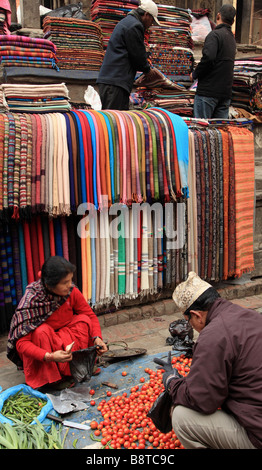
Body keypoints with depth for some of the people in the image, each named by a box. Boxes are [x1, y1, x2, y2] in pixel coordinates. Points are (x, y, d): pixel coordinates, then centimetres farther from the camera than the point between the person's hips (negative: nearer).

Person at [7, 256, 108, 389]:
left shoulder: (72, 292, -18)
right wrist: (50, 357, -47)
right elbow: (21, 343, -32)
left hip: (64, 339, 4)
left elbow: (91, 316, -8)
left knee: (84, 320, -19)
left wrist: (97, 337, -27)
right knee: (42, 331, -35)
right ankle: (50, 379, -17)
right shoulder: (30, 301, -31)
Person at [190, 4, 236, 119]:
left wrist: (194, 74, -7)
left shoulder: (214, 34, -8)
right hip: (226, 92, 8)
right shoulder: (232, 38, 18)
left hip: (208, 91, -8)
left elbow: (208, 58, -21)